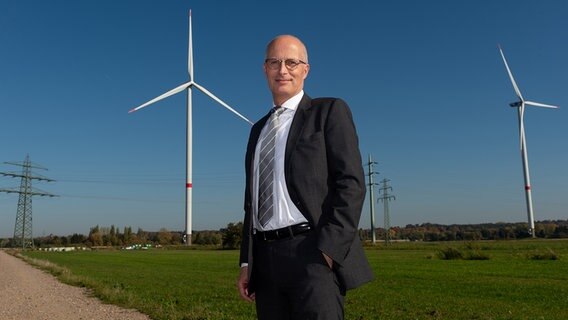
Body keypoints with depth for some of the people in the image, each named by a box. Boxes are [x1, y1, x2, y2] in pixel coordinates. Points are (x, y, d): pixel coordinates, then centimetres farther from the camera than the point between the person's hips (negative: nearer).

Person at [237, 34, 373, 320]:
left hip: (313, 253, -5)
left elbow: (351, 183, -7)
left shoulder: (329, 111, 3)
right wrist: (247, 262, 12)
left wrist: (328, 250, -16)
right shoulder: (259, 129, 20)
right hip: (265, 258, 6)